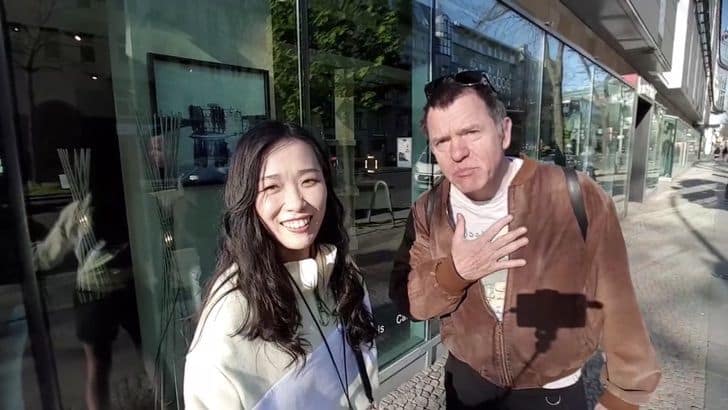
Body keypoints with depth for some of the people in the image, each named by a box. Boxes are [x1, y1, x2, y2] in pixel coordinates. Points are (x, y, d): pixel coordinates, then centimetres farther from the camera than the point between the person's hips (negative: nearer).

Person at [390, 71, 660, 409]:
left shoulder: (576, 198, -23)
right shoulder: (428, 212, -12)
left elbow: (616, 303, -12)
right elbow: (405, 299, -9)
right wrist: (453, 272, -27)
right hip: (466, 382, 3)